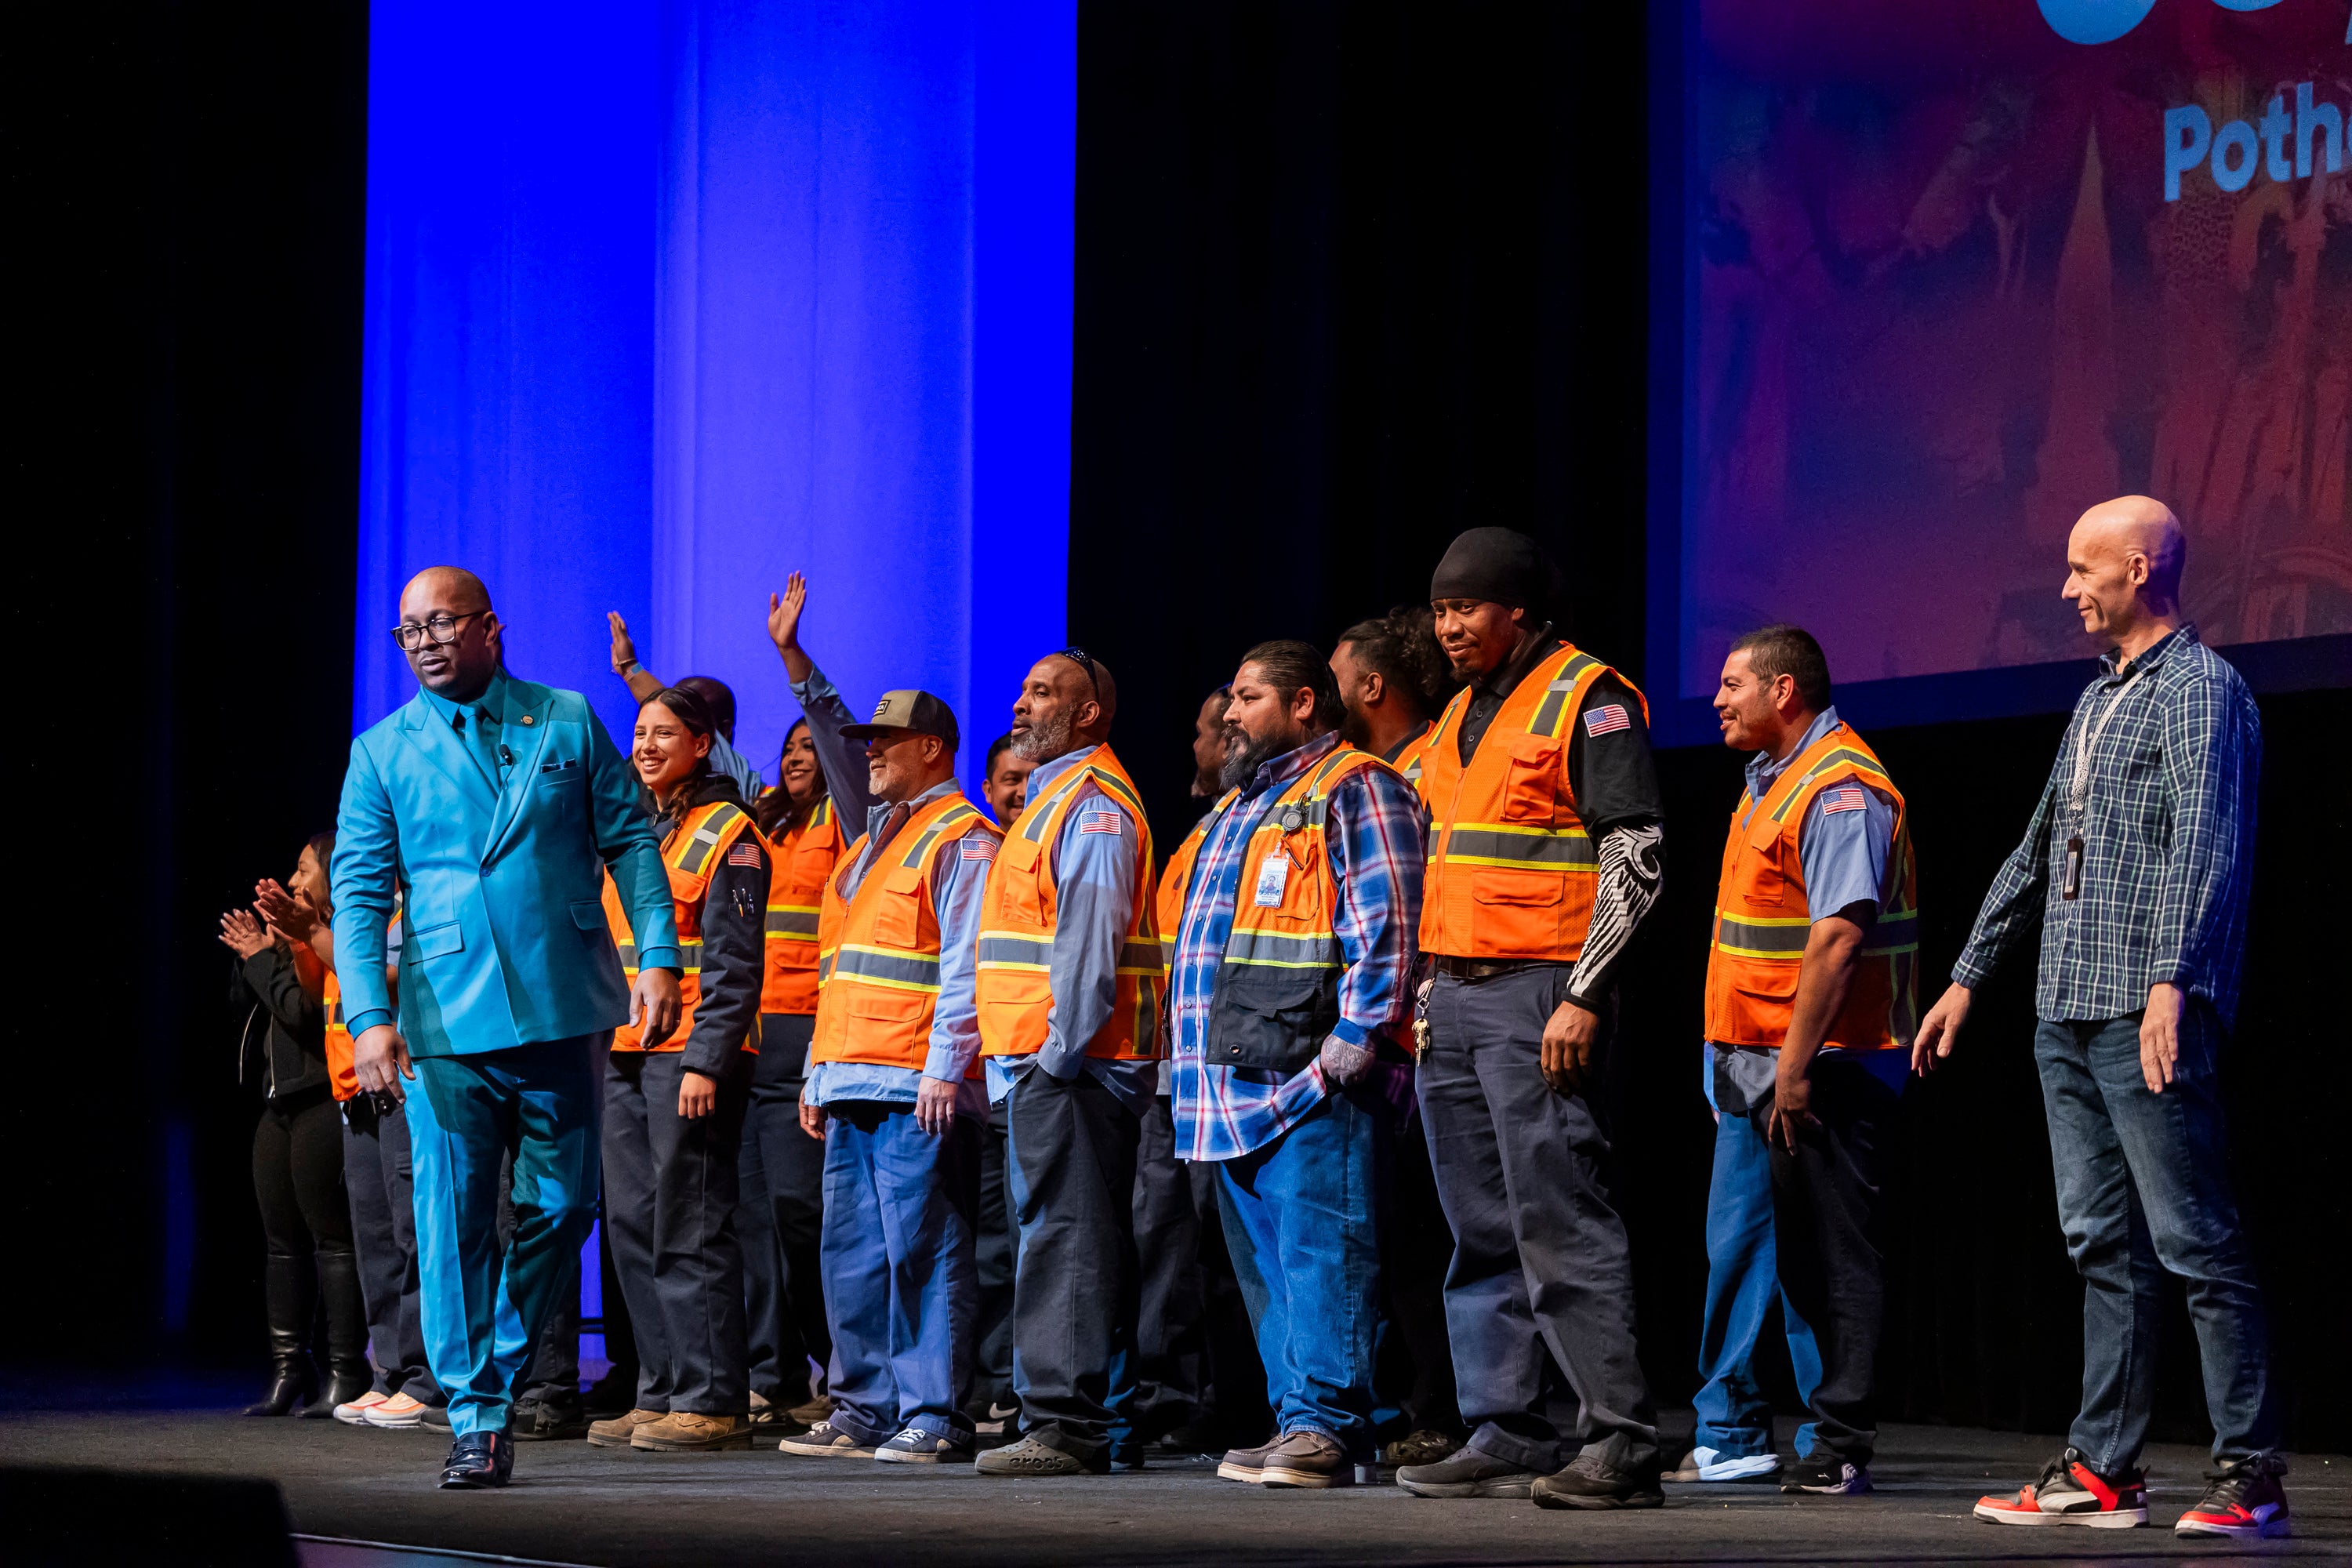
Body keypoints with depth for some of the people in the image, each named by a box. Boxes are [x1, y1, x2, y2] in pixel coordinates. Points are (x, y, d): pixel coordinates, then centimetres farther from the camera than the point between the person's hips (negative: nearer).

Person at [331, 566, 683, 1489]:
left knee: (560, 1208, 6)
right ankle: (475, 1421, 2)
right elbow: (357, 892, 2)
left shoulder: (568, 722, 8)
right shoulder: (382, 755, 6)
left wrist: (658, 957, -3)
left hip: (564, 1011, 1)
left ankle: (503, 1372, 26)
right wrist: (369, 1016, -10)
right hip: (448, 1027, -1)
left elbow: (630, 842, 8)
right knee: (454, 1220, -4)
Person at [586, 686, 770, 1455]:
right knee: (634, 1226, 7)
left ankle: (713, 1401, -8)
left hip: (689, 1054, -8)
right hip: (624, 1051, 8)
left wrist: (705, 1062, -18)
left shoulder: (726, 833, -4)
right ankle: (661, 1392, 13)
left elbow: (734, 964, -10)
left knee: (690, 1228, -10)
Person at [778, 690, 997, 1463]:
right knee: (853, 1252, 9)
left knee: (923, 1251, -9)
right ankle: (866, 1408, 13)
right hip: (854, 1085, 9)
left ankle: (935, 1418, -8)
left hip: (919, 1087, -9)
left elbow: (965, 967, -13)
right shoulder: (871, 842, 23)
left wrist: (945, 1068, -20)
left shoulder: (960, 839, -5)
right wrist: (820, 1073, 22)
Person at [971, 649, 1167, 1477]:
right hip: (1043, 1064, 11)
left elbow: (1089, 942, -18)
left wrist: (1061, 1050, -21)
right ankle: (1090, 1421, 14)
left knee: (1065, 1234, -12)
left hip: (1068, 1061, -11)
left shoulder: (1093, 801, -10)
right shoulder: (1052, 798, 23)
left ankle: (1065, 1423, -15)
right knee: (1060, 1232, 11)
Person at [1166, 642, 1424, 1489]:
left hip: (1311, 1082, -10)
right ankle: (1296, 1420, 13)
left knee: (1318, 1253, -12)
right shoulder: (1239, 807, 25)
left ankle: (1325, 1426, -13)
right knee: (1264, 1260, 10)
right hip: (1236, 1085, 10)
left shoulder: (1354, 791, -3)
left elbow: (1385, 928, -13)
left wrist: (1352, 1042, -20)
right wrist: (1193, 1058, 23)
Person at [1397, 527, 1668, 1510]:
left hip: (1540, 997, -9)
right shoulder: (1461, 717, 19)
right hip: (1457, 998, 9)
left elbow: (1636, 858, -13)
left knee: (1559, 1225, -13)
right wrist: (1430, 991, 18)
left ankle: (1619, 1444, -12)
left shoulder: (1589, 701, -7)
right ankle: (1511, 1438, 13)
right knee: (1486, 1235, 9)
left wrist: (1583, 998, -18)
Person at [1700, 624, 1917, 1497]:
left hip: (1824, 1063, -10)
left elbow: (1839, 934, -24)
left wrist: (1796, 1062, -25)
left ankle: (1840, 1447, -6)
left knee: (1834, 1254, -7)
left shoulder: (1840, 789, -16)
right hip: (1772, 1061, 10)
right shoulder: (1774, 779, 18)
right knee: (1801, 1253, 14)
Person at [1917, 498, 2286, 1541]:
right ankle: (2102, 1472, 10)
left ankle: (2251, 1476, -7)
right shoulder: (2099, 700, 21)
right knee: (2104, 1247, 9)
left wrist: (2171, 983, -29)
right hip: (2068, 1014, 9)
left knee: (2196, 1242, -9)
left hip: (2147, 1016, -9)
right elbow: (2040, 850, 27)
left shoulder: (2200, 690, -7)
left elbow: (2203, 844, -19)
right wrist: (1968, 979, 27)